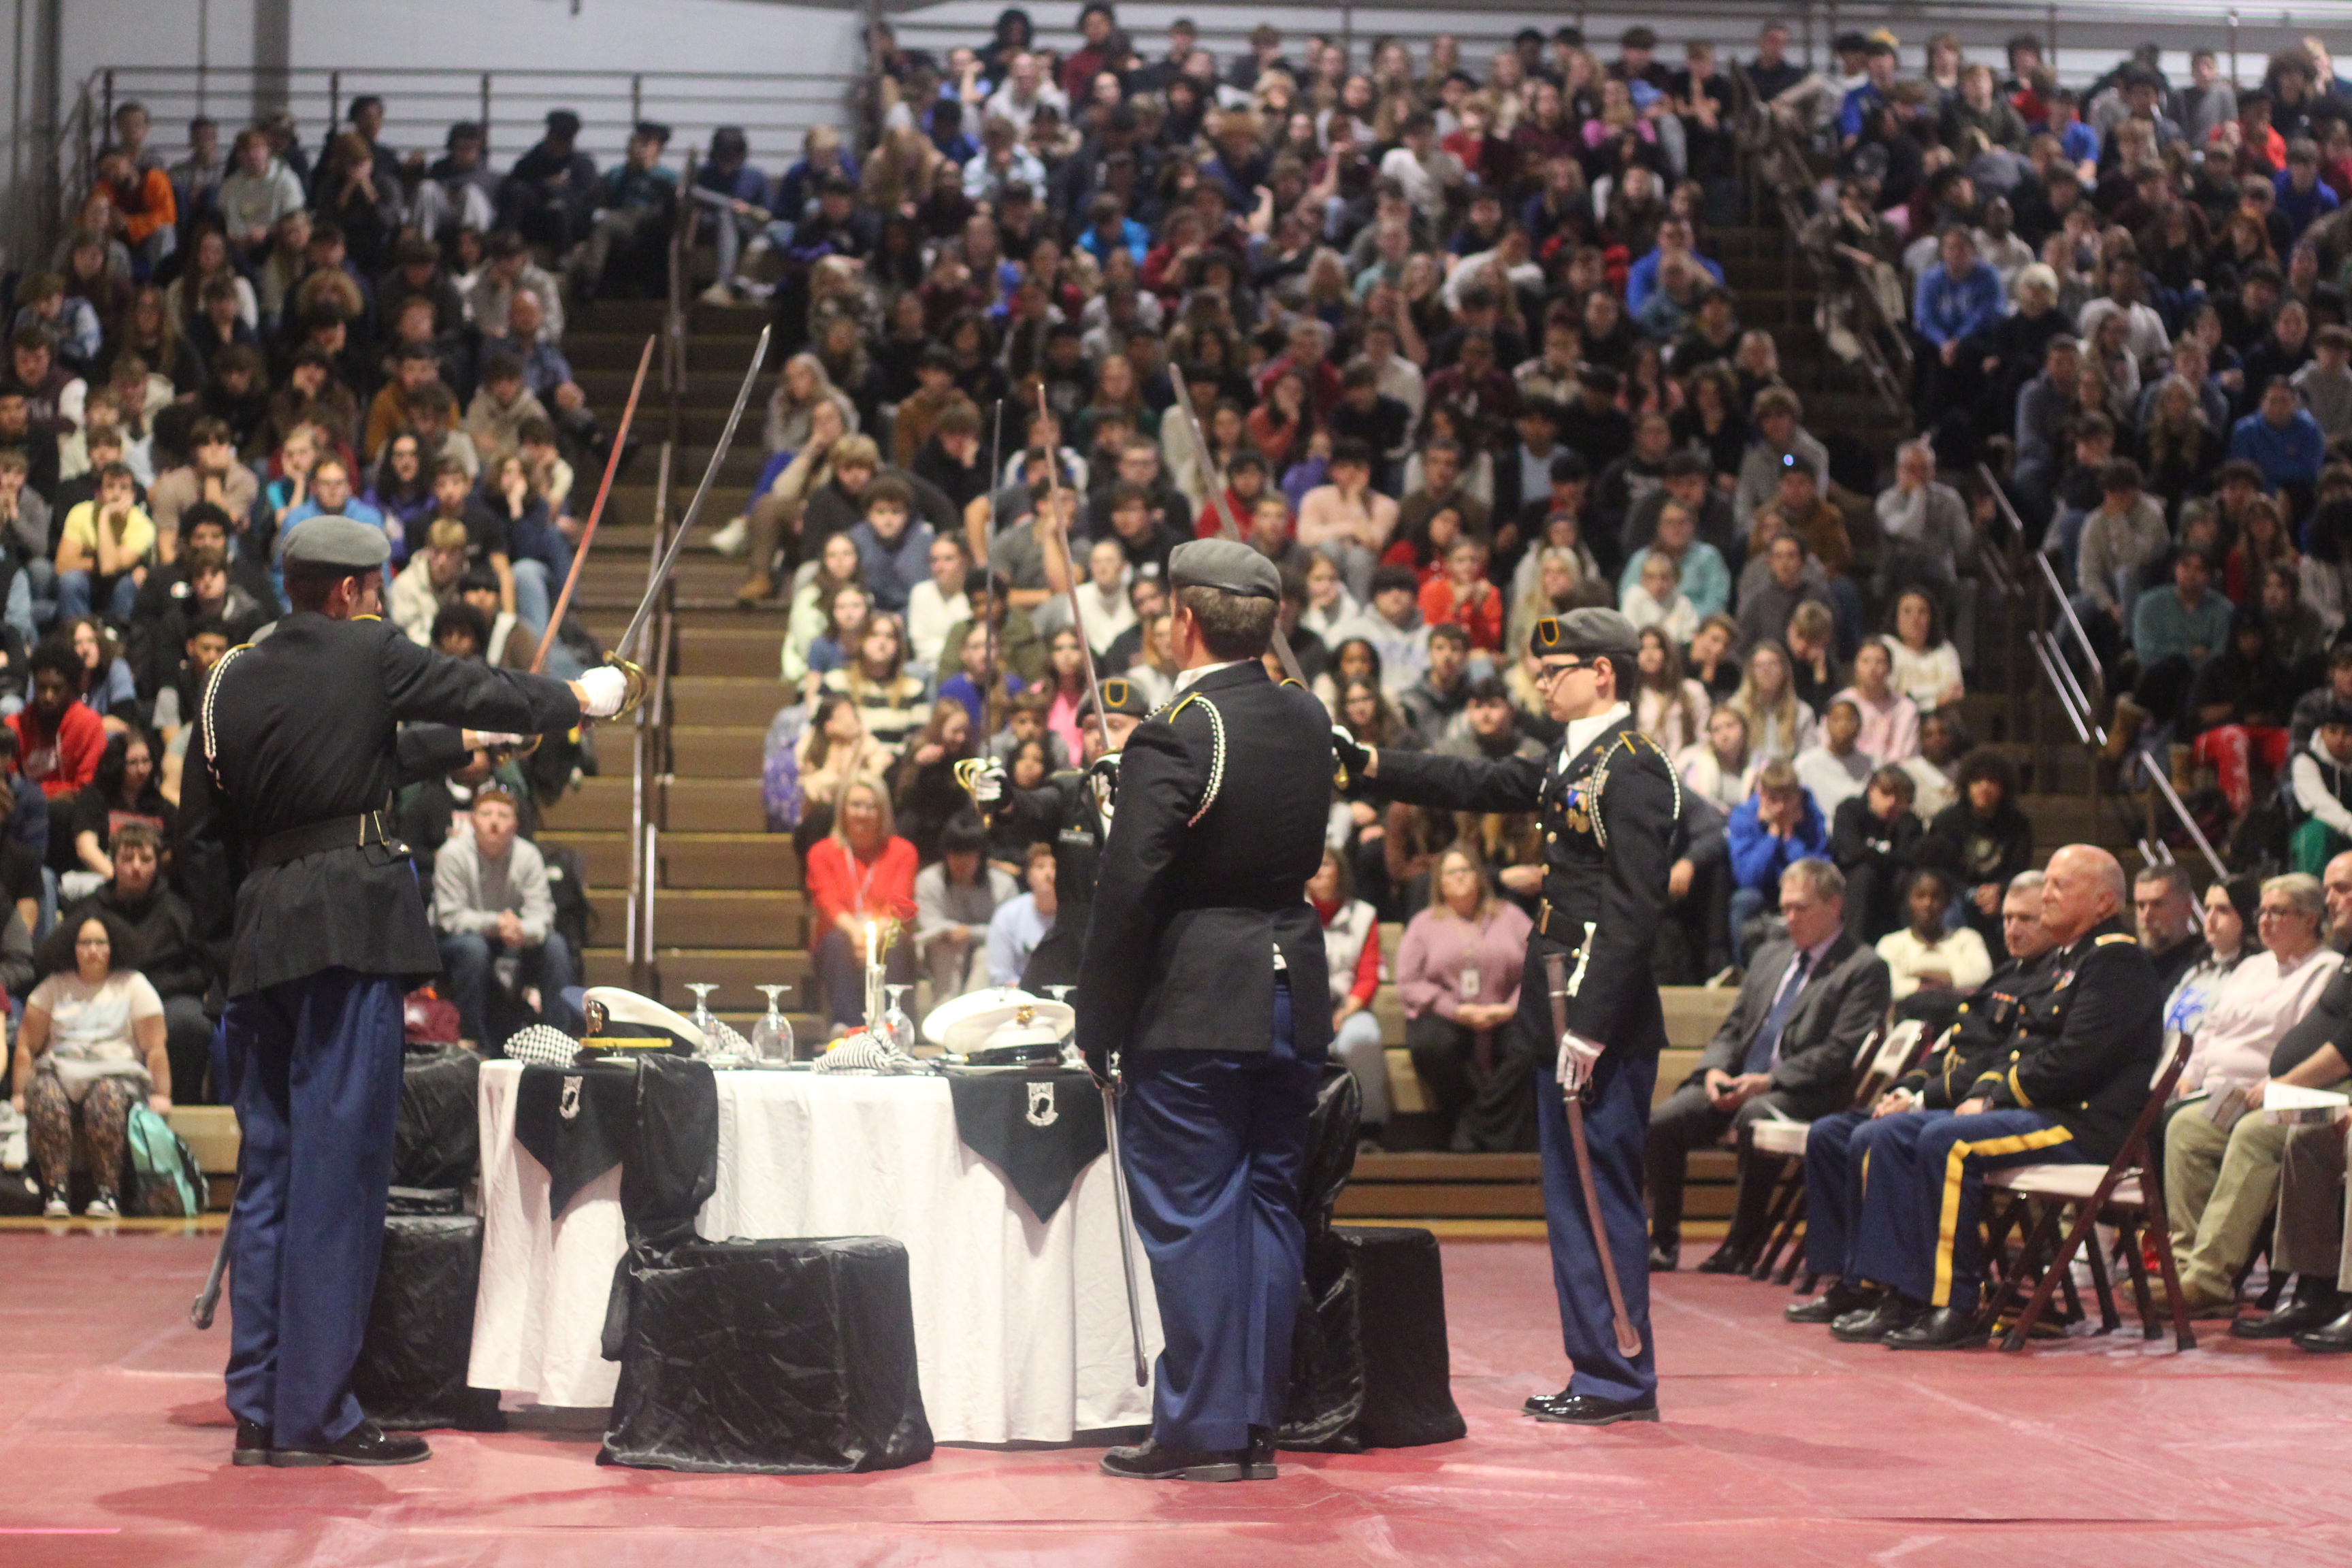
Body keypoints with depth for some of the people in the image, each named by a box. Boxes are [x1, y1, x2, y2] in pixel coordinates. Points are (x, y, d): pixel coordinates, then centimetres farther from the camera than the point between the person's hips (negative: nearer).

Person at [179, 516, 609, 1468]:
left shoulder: (231, 682, 12)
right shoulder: (370, 655, -3)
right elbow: (487, 695, 9)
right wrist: (583, 699, 28)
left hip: (261, 934, 6)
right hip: (353, 926, -6)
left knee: (269, 1165, 11)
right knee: (337, 1165, -4)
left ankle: (257, 1408, 13)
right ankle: (314, 1415, -3)